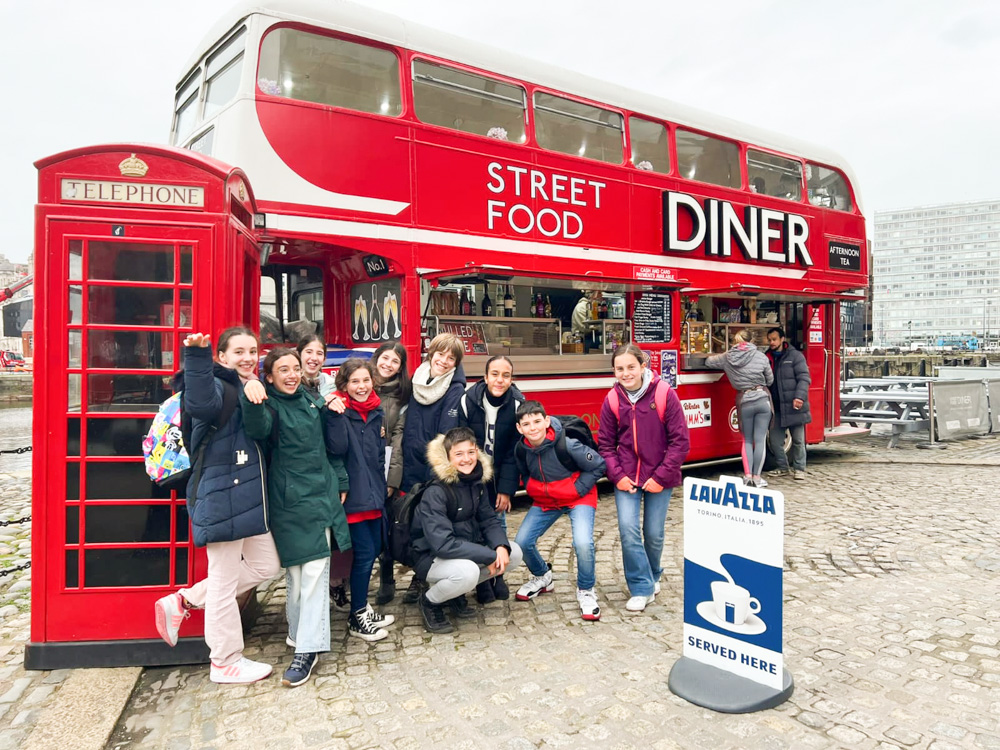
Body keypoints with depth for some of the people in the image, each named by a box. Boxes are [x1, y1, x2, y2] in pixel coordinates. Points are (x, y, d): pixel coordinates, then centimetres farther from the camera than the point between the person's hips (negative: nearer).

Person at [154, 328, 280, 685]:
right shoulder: (218, 387, -14)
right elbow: (201, 403, -38)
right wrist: (197, 356, -51)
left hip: (250, 497, 9)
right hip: (220, 498, -9)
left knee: (266, 566, 19)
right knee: (224, 580, 4)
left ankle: (183, 602, 28)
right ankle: (226, 662, 21)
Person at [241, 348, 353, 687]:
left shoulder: (312, 401, 10)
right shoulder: (270, 405, -6)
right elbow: (258, 429, -30)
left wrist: (340, 481, 16)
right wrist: (252, 398, -48)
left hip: (322, 496, 4)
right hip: (289, 502, -4)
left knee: (315, 571, 1)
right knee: (295, 572, 6)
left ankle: (307, 648, 9)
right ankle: (299, 633, 25)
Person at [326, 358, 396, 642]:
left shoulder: (376, 411, 9)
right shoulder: (341, 411, -9)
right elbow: (338, 448, -23)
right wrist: (335, 416, -32)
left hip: (374, 493, 7)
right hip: (354, 495, -7)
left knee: (373, 550, 14)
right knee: (364, 553, -4)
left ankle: (362, 607, 30)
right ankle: (357, 618, 12)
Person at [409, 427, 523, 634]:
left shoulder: (477, 482, -2)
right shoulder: (435, 493, -25)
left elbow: (489, 520, 1)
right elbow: (442, 544, -31)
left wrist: (501, 547, -20)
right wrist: (489, 556, -28)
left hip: (466, 548, 8)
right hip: (431, 558, -8)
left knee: (514, 553, -6)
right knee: (467, 571, -36)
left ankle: (456, 593, 9)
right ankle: (430, 601, -2)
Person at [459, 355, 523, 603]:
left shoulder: (517, 404, -15)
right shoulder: (469, 400, -17)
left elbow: (514, 452, -11)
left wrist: (506, 489, -12)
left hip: (500, 474, 1)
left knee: (499, 520, 4)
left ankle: (498, 576, 22)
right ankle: (482, 580, 13)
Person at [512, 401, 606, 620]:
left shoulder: (567, 445, -27)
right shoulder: (521, 449, -11)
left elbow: (599, 465, -16)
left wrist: (578, 489, -16)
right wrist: (531, 488, -2)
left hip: (578, 498, -5)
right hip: (544, 500, 5)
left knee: (583, 543, -26)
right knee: (522, 542, -3)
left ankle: (585, 591, 3)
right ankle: (542, 578, 29)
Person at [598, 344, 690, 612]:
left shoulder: (664, 394, -14)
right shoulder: (612, 400, -6)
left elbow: (680, 441, -10)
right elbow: (606, 444, 3)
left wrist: (662, 476, -12)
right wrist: (617, 475, -8)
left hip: (658, 477, -1)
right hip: (626, 477, 2)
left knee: (654, 533, 7)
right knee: (628, 529, -10)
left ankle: (653, 575, 37)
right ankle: (642, 588, 5)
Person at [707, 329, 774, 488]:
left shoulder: (727, 357, 2)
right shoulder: (761, 356, -1)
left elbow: (709, 361, 18)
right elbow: (770, 380, 9)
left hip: (744, 401, 1)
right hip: (763, 399, -1)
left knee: (747, 440, 14)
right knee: (760, 440, 5)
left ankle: (747, 475, 6)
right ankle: (757, 477, 7)